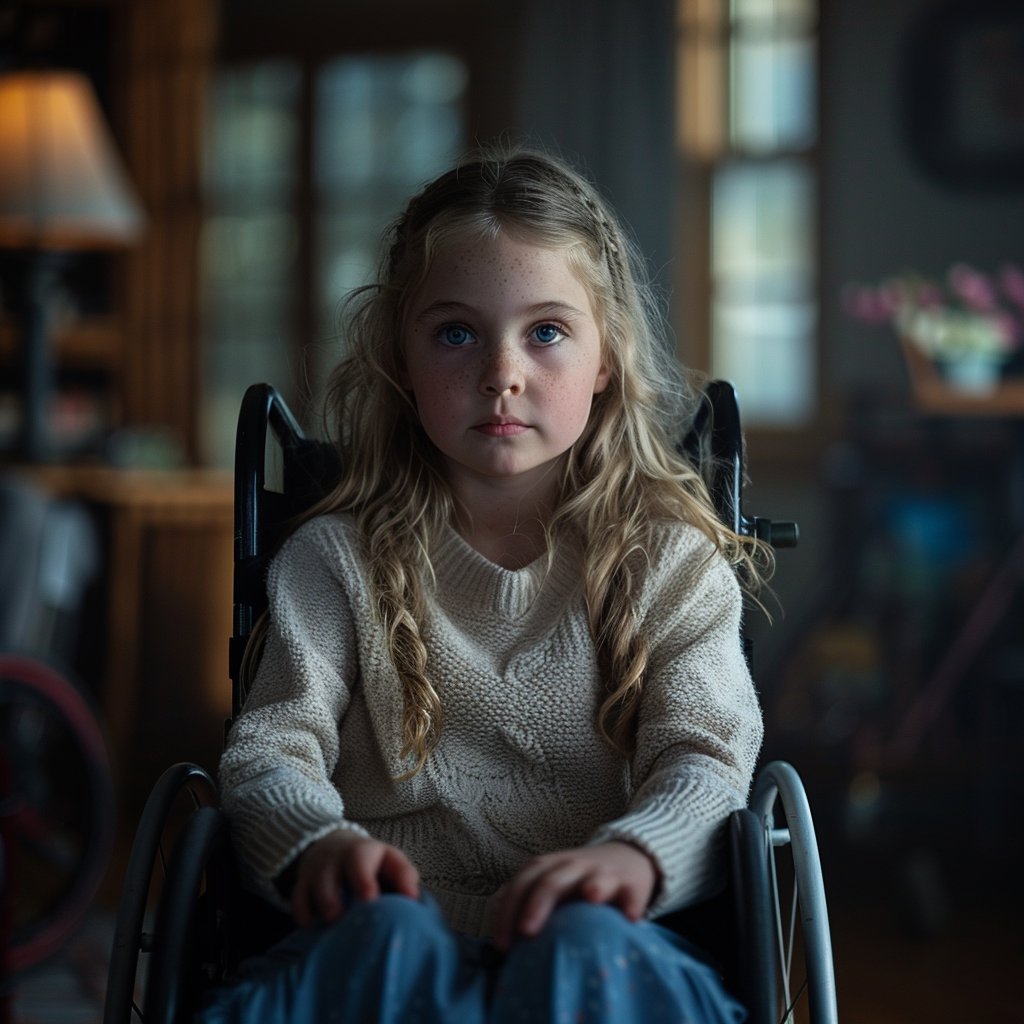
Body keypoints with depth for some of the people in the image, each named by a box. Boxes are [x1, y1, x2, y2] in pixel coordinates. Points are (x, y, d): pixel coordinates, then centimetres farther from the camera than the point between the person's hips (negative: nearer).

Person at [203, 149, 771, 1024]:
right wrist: (319, 841, -21)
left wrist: (634, 854, -25)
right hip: (404, 910, 0)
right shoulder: (339, 559, 15)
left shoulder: (671, 564, 14)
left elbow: (703, 756, 0)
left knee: (580, 952, -37)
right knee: (384, 938, -36)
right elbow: (271, 744, 5)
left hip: (599, 933, 0)